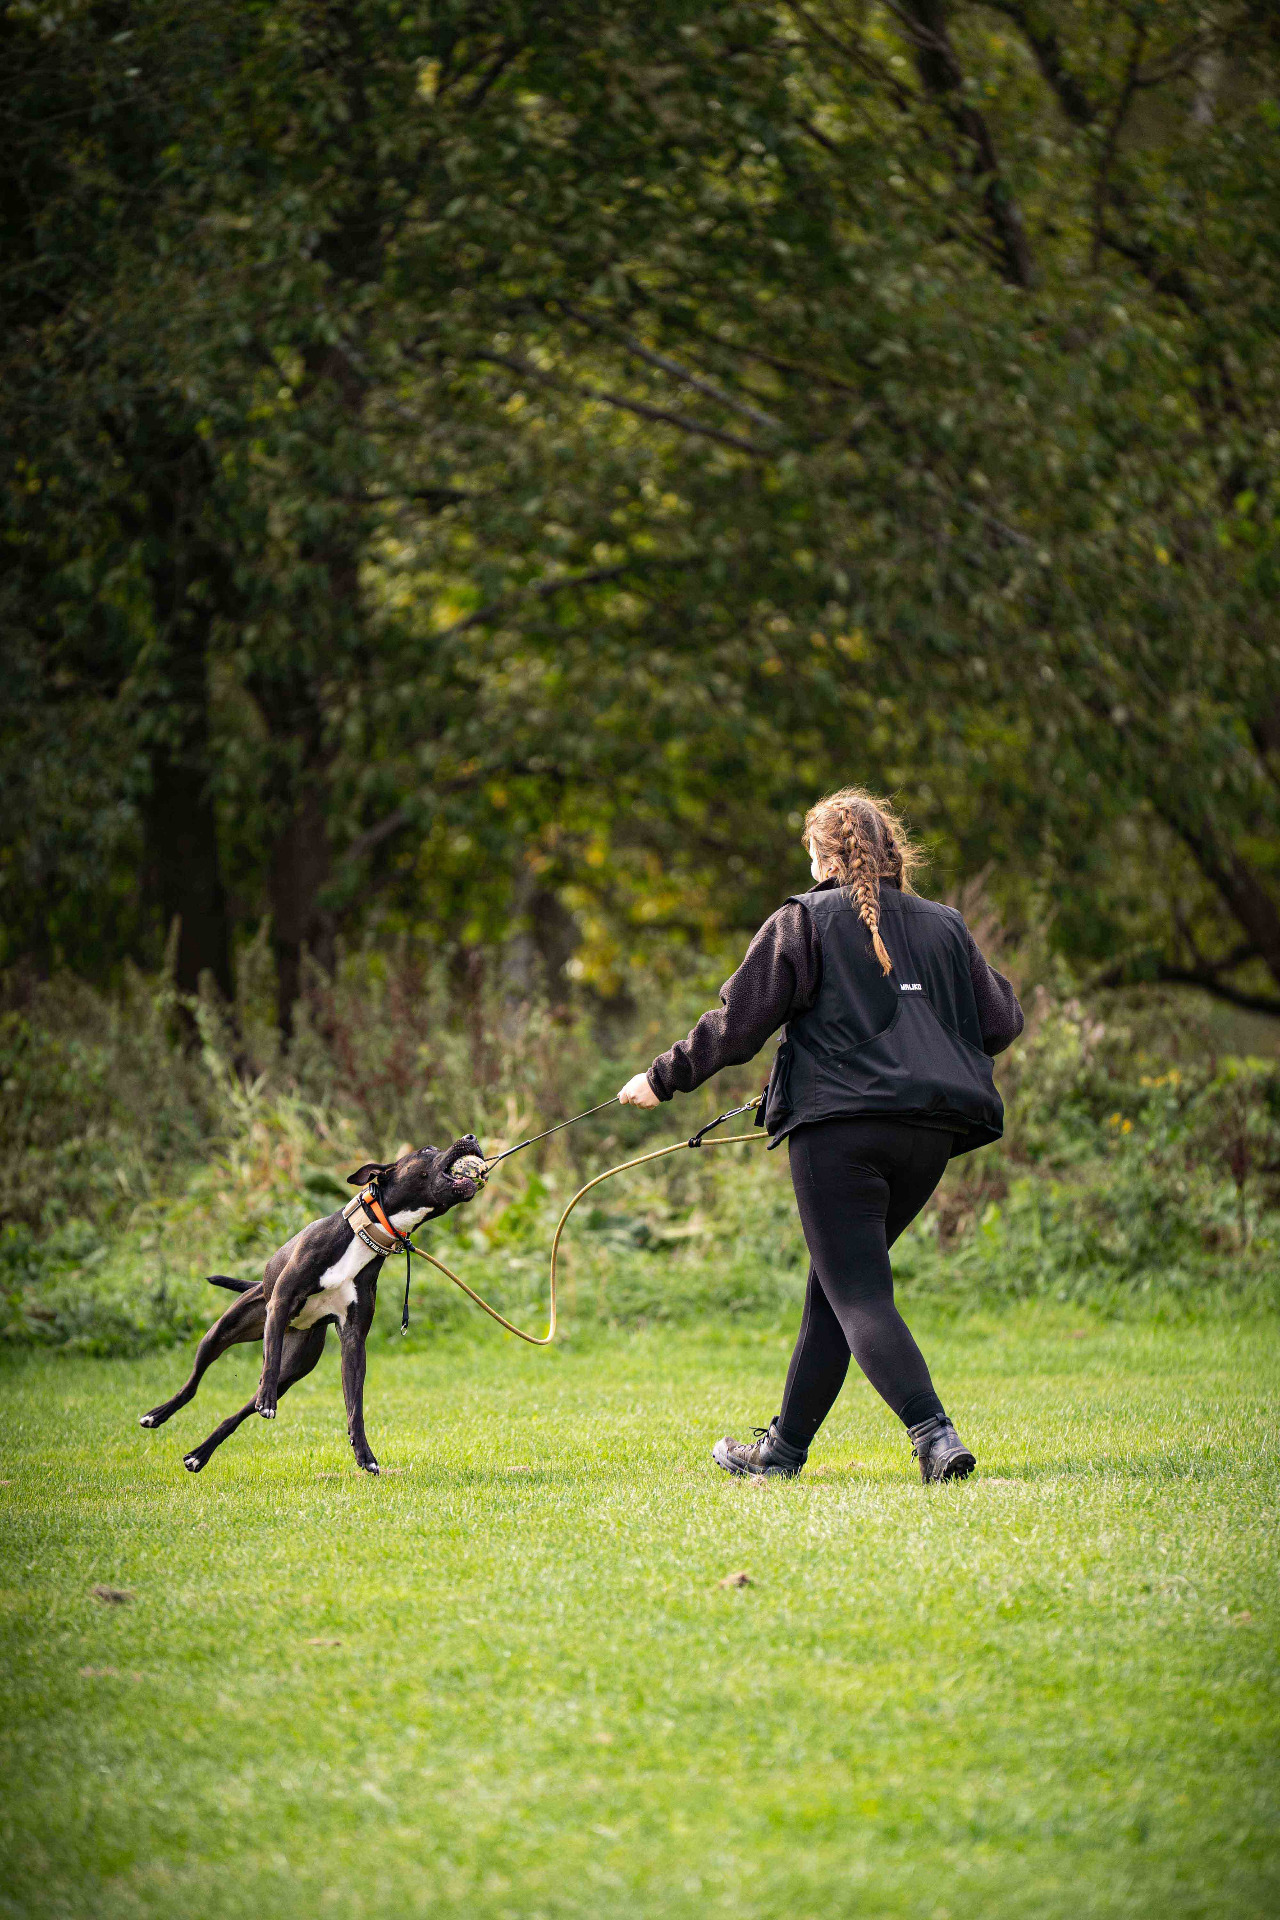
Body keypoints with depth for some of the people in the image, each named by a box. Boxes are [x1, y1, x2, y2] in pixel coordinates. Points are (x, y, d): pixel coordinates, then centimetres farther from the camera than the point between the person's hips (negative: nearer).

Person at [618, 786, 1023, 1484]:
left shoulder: (804, 922, 2)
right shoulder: (944, 926, 15)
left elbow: (737, 1022, 0)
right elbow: (1000, 1023, 17)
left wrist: (662, 1078, 11)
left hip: (838, 1124, -6)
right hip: (931, 1135, 6)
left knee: (858, 1294, -6)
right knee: (836, 1282, 17)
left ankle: (932, 1432, -26)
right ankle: (785, 1444, 23)